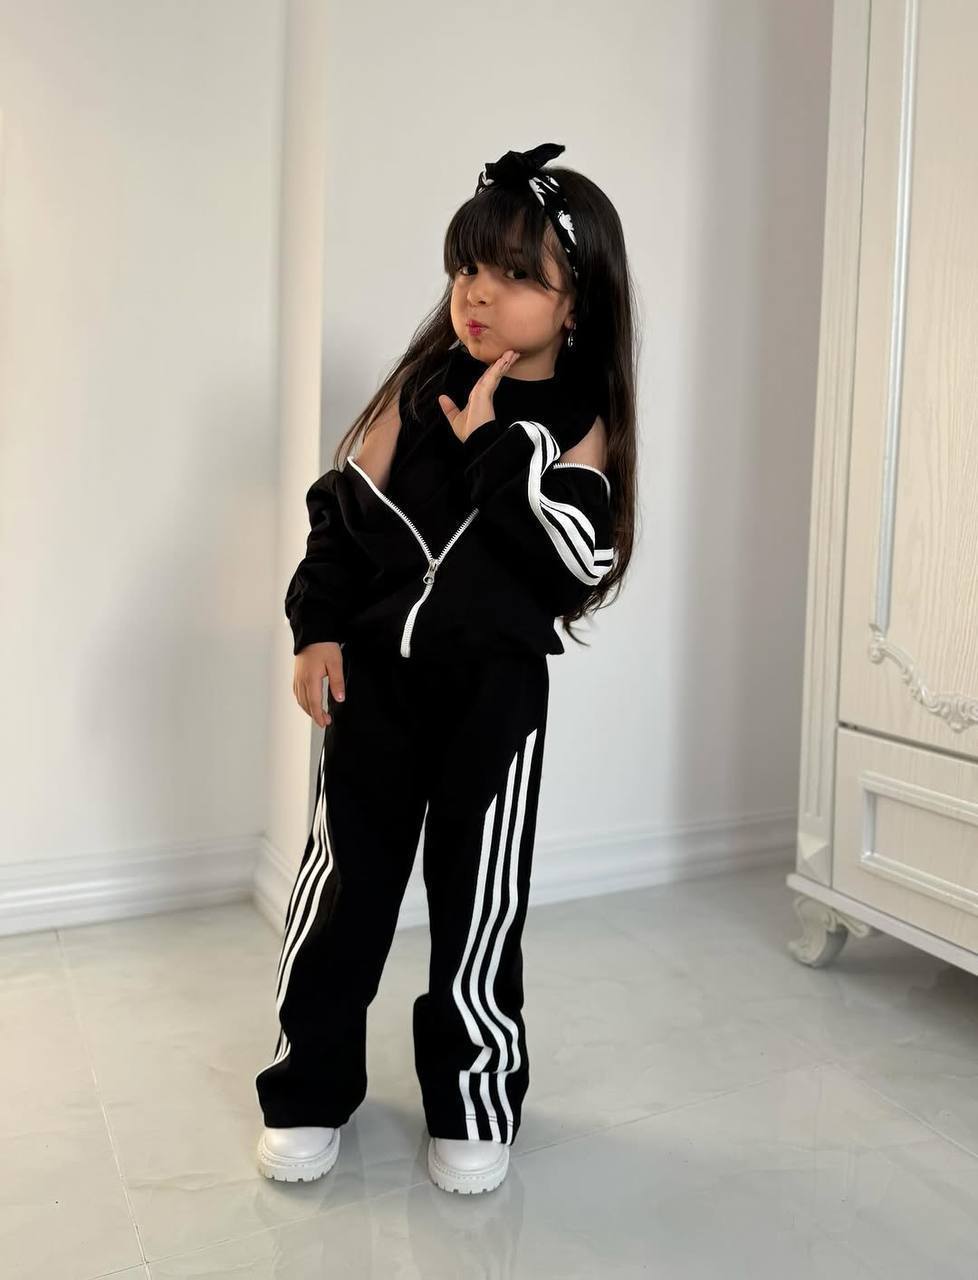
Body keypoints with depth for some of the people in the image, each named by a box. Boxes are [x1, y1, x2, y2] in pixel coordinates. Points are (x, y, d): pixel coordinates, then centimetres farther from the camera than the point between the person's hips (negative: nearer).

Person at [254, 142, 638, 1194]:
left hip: (496, 684, -1)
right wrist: (317, 627, -5)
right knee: (344, 879, 8)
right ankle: (308, 1091, 27)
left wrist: (489, 444, -18)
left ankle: (473, 1106, 26)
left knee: (478, 897, 6)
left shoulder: (582, 423, -3)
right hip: (377, 668, 2)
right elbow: (345, 512, 5)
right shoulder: (422, 388, 3)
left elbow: (578, 561, -18)